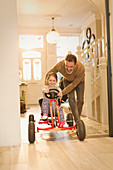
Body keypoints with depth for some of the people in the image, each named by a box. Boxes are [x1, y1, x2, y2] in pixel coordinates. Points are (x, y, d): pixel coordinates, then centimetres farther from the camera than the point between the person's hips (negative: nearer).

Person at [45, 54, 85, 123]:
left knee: (80, 100, -3)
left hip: (79, 81, 0)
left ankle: (78, 117, 21)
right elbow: (48, 75, -19)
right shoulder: (59, 66, -38)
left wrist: (62, 93, -32)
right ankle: (77, 121, -16)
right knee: (71, 98, -17)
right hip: (67, 80, 0)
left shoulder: (81, 68, -41)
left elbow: (74, 84, -32)